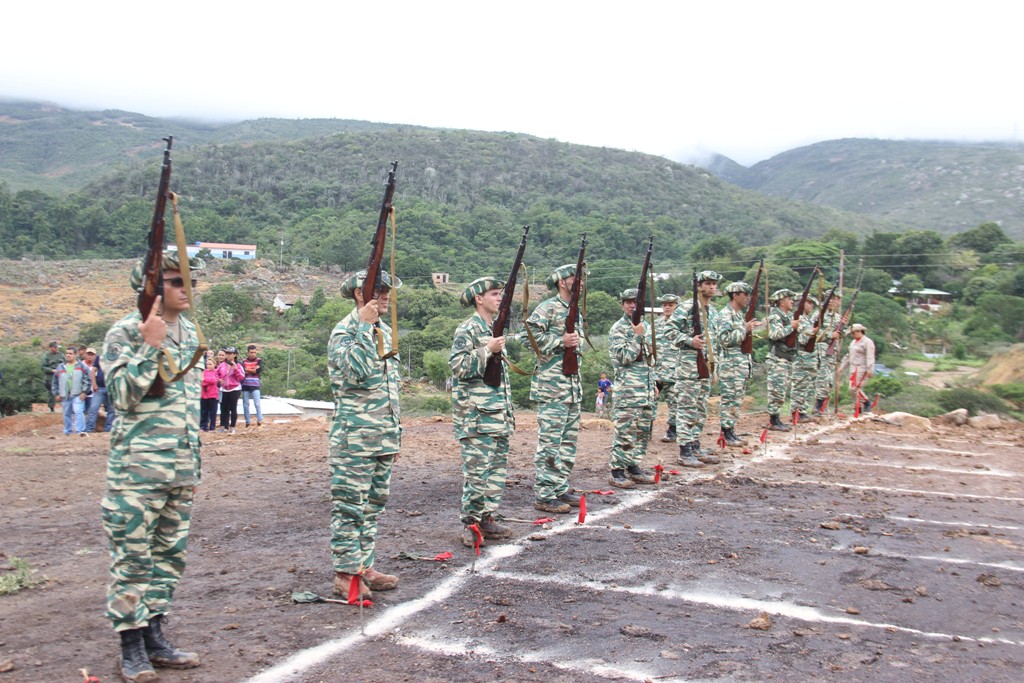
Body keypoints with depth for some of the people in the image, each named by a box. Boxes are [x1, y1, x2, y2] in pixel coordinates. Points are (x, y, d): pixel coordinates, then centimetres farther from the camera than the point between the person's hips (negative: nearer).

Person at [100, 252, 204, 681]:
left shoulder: (190, 334, 13)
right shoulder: (125, 333, -8)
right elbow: (123, 396, -16)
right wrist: (151, 346, -21)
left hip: (182, 469, 7)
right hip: (137, 468, -7)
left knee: (170, 555, 12)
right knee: (131, 557, 0)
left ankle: (154, 636, 23)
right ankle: (131, 647, 11)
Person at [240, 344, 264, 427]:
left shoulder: (259, 360, 3)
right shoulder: (243, 361, 8)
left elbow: (259, 370, -12)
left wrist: (247, 369, -7)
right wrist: (254, 370, -11)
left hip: (255, 386, -2)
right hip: (245, 386, 2)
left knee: (257, 404, -9)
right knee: (245, 405, 5)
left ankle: (260, 421, -6)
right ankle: (248, 422, 11)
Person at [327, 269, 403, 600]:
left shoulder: (385, 331, 16)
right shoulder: (345, 331, -9)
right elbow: (355, 371, -27)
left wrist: (396, 430, 20)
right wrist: (365, 327, -25)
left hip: (383, 437, 8)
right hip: (354, 438, -8)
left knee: (373, 504, 13)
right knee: (349, 505, -2)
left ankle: (365, 565, 22)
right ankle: (346, 573, 4)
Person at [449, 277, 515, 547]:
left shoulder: (496, 329, 19)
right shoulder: (467, 329, -8)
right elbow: (457, 365, -18)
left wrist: (509, 410, 23)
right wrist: (487, 350, -22)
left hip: (498, 413, 9)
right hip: (476, 414, -9)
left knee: (497, 467, 11)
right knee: (477, 469, -8)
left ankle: (488, 518, 19)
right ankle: (471, 524, 0)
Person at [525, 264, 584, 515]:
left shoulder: (576, 312, 18)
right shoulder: (548, 308, -9)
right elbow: (529, 336, -18)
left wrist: (575, 344, 13)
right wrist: (560, 342, -21)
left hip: (573, 384, 9)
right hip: (551, 385, -9)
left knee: (569, 438, 13)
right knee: (549, 440, -7)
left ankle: (561, 487, 22)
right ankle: (544, 495, -2)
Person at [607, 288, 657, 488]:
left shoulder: (646, 327, 16)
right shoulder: (618, 329, -6)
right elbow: (625, 357, -16)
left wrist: (654, 384, 19)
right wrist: (637, 336, -17)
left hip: (646, 389, 8)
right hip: (628, 389, -8)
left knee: (643, 431, 10)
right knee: (625, 431, -8)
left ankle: (633, 467, 18)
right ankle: (616, 471, -2)